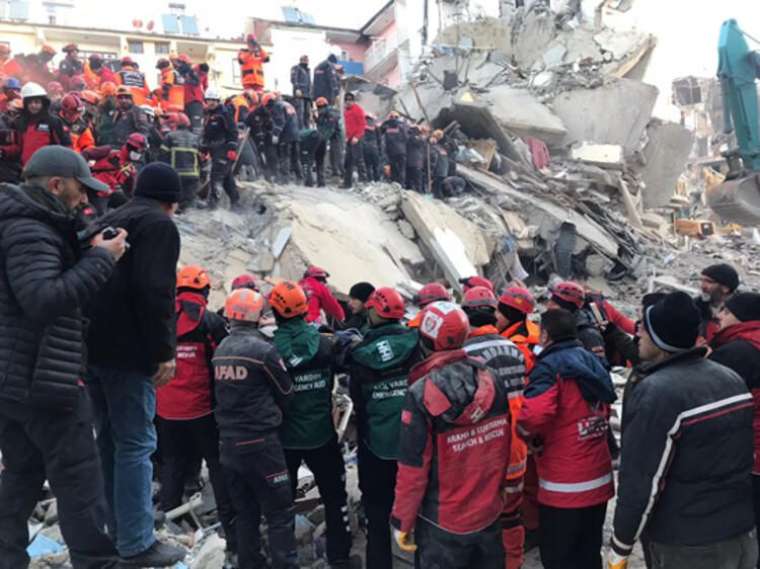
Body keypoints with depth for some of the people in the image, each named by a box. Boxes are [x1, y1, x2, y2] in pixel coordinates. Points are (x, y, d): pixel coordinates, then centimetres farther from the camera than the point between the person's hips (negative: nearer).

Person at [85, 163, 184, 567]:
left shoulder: (109, 222, 20)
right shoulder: (159, 225, -8)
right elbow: (155, 291, -20)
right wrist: (165, 350, -17)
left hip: (94, 347, 9)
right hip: (127, 351, -9)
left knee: (110, 441, 16)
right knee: (135, 445, -4)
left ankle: (114, 532, 26)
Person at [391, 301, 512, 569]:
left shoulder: (421, 393, -22)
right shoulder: (492, 380, -8)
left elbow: (413, 468, -17)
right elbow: (510, 445, 1)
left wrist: (402, 521, -4)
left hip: (443, 524, -4)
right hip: (491, 514, 4)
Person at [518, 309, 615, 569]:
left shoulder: (550, 366, -17)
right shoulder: (593, 363, 8)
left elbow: (533, 416, -30)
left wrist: (531, 437, -10)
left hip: (564, 487, -8)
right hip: (598, 480, 8)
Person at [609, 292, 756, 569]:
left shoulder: (655, 393, -23)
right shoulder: (732, 377, 1)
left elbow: (642, 482, -22)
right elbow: (741, 453, 14)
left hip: (685, 547, -7)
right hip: (743, 534, 7)